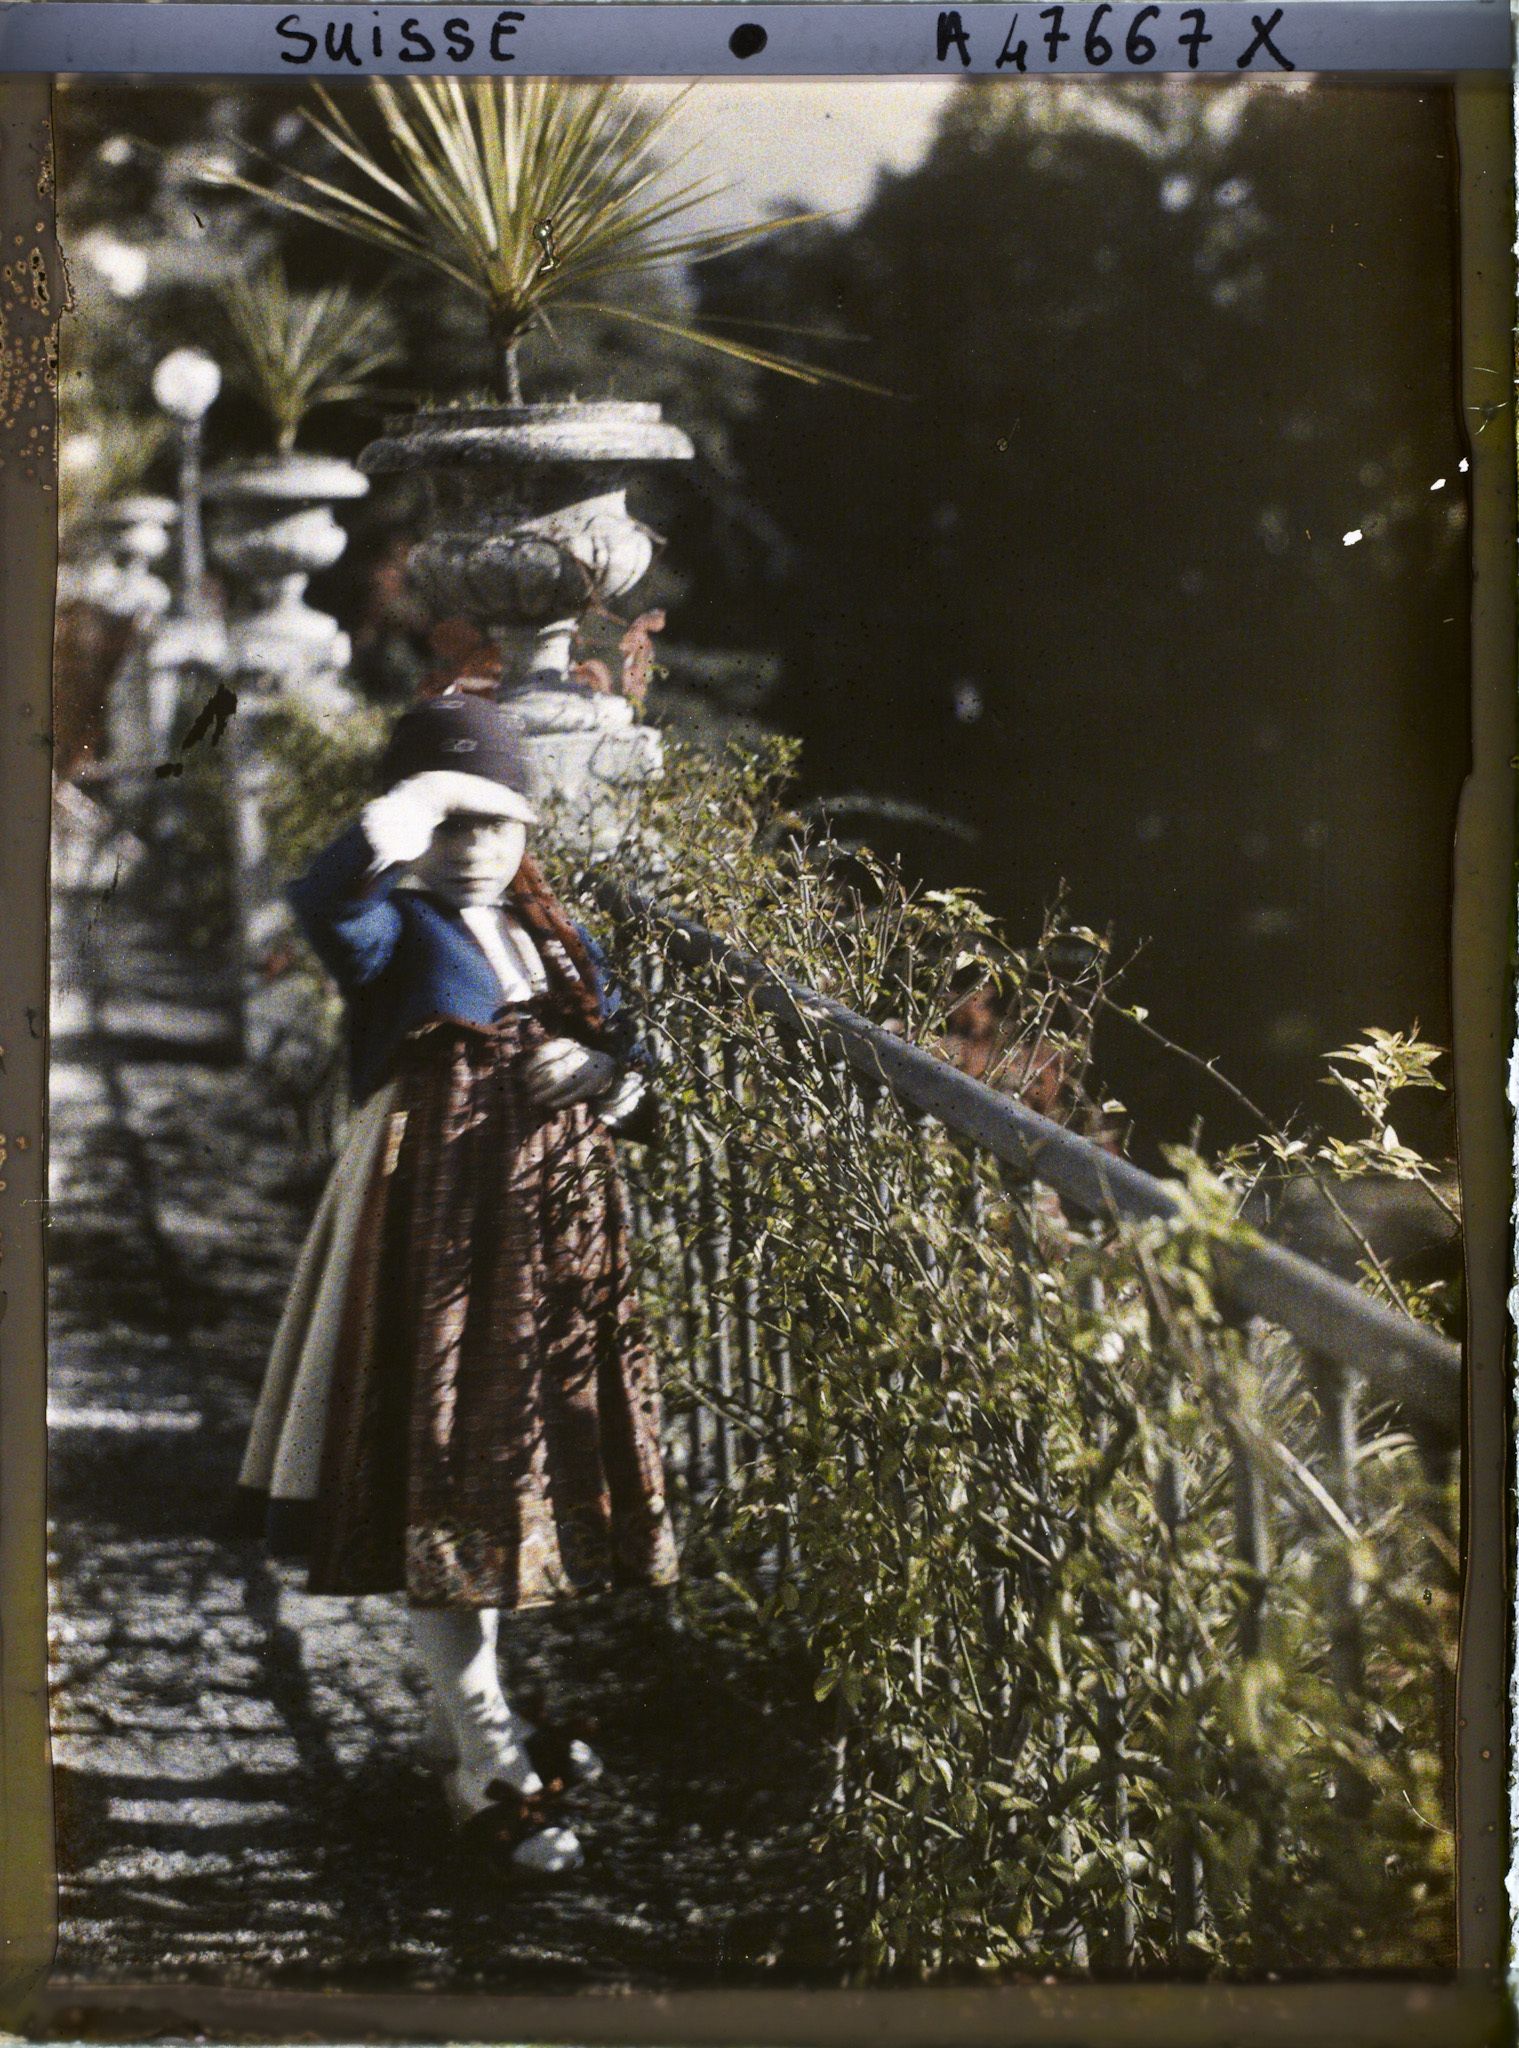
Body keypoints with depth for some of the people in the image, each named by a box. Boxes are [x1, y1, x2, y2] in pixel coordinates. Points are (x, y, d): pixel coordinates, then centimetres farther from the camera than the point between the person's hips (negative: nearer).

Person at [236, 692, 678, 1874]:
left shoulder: (557, 939, 16)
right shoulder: (398, 928, -4)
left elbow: (632, 1055, 18)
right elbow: (326, 907, -28)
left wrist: (608, 1076, -5)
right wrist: (391, 832, -44)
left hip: (557, 1237, 6)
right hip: (436, 1236, -6)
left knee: (528, 1464, 13)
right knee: (448, 1475, -5)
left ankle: (476, 1710, 31)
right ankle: (485, 1769, 2)